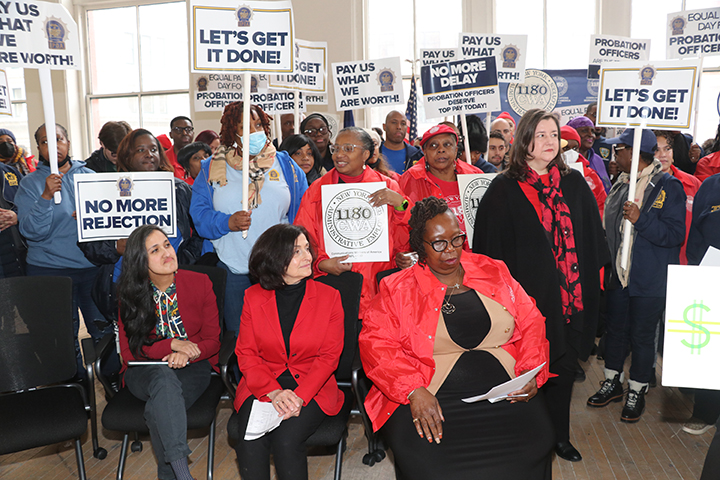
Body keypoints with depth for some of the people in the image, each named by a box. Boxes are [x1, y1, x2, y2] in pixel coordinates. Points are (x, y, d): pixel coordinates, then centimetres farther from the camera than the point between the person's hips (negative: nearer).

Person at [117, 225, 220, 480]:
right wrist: (172, 345, -17)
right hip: (145, 371, 0)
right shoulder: (130, 294, -1)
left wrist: (186, 354, -20)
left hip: (192, 366, 0)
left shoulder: (200, 283, -2)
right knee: (164, 379, -37)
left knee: (158, 409, -32)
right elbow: (128, 351, -1)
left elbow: (213, 340, 1)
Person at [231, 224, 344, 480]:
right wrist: (274, 392, -16)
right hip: (261, 387, 1)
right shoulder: (253, 297, 4)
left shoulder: (329, 297, 1)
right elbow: (246, 353, 1)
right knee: (250, 442, -25)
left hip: (313, 389, -1)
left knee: (285, 440, -26)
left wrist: (299, 396, -18)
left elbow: (329, 356, -3)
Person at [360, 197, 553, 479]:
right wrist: (414, 391, -16)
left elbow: (531, 324, 15)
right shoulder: (397, 289, 7)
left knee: (533, 448, -23)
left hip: (506, 394, 3)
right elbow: (376, 343, -3)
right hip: (432, 400, -2)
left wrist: (530, 373, -2)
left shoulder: (493, 272, 16)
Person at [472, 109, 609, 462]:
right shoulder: (504, 189, -4)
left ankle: (560, 436, 30)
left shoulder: (574, 184, 8)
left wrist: (594, 276, 5)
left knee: (563, 366, 12)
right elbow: (490, 246, -6)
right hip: (526, 296, -4)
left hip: (569, 294, 4)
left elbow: (593, 237, 12)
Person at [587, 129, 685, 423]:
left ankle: (637, 392, 24)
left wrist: (640, 219, -29)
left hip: (650, 280, -6)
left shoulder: (668, 186, -13)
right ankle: (613, 383, 32)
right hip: (619, 275, 6)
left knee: (642, 335, 6)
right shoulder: (621, 184, 8)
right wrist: (606, 267, 14)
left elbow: (675, 235, -18)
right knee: (615, 329, 15)